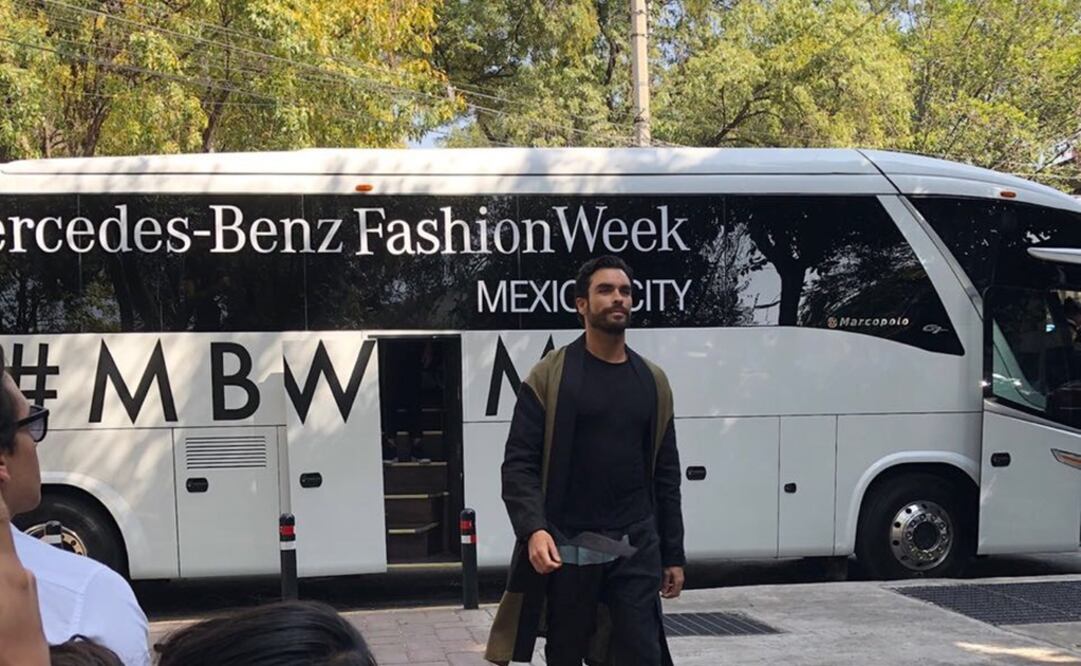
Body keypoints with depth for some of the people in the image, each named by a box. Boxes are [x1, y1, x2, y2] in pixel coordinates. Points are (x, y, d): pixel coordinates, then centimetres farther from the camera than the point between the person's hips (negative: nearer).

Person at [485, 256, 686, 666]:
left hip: (636, 550, 3)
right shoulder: (550, 377, -2)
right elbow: (519, 464, -7)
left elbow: (665, 474, 13)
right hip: (567, 549, -2)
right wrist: (533, 528, -23)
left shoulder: (652, 381, 11)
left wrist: (673, 554, 10)